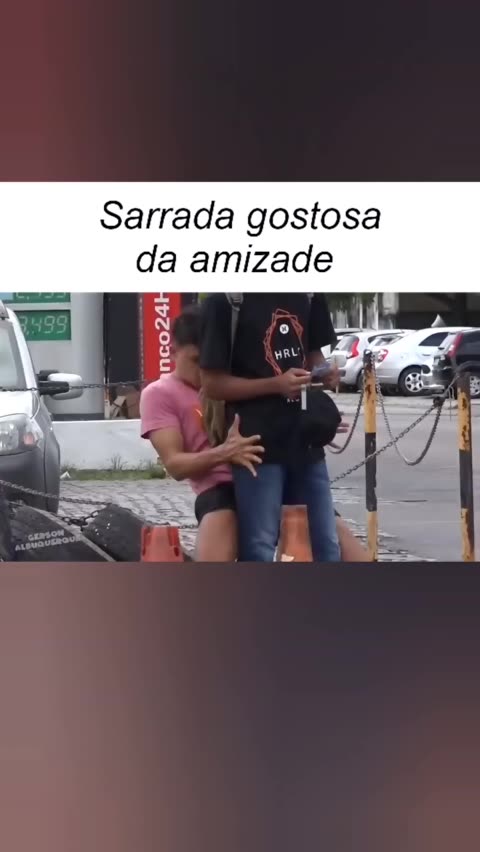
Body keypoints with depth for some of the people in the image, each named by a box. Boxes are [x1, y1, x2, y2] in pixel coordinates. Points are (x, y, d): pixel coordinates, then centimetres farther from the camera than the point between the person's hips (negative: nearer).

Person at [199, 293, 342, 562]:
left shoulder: (308, 294, 6)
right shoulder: (226, 300, -11)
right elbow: (213, 383, -10)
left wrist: (324, 371, -4)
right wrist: (275, 384, -22)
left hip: (305, 442, 6)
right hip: (258, 446, -6)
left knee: (326, 550, 9)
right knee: (259, 554, -3)